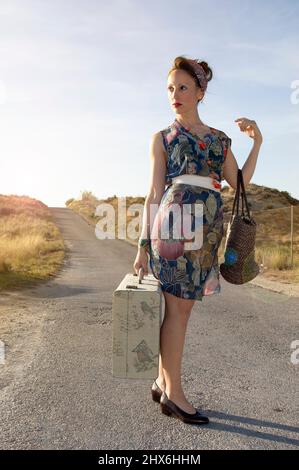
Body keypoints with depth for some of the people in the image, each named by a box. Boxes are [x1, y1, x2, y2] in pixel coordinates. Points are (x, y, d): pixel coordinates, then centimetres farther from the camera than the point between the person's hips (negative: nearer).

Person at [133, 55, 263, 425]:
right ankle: (174, 394, 8)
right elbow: (154, 193, 4)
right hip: (176, 221, -4)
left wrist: (257, 142, 7)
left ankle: (163, 382, 21)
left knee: (180, 306, 8)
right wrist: (143, 244, -1)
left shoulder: (220, 139, 19)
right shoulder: (163, 137, 9)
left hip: (208, 228, 4)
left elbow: (239, 182, 13)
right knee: (178, 307, -4)